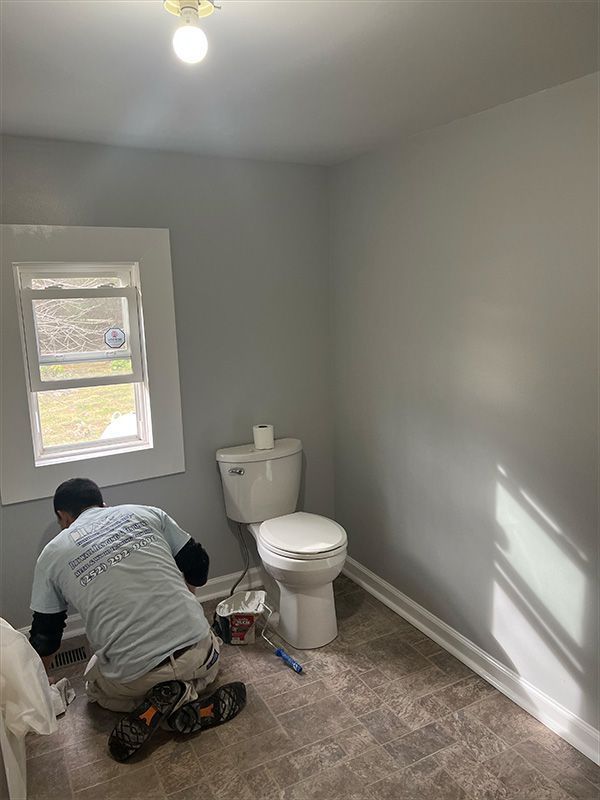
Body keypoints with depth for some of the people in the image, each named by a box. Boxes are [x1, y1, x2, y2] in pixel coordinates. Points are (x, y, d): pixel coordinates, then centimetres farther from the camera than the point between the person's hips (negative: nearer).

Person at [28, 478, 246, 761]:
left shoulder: (52, 554, 7)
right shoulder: (146, 513, 8)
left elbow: (45, 634, 15)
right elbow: (198, 564, 12)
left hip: (131, 677, -1)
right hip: (198, 652, 2)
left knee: (96, 685, 34)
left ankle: (161, 700, 5)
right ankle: (188, 700, 6)